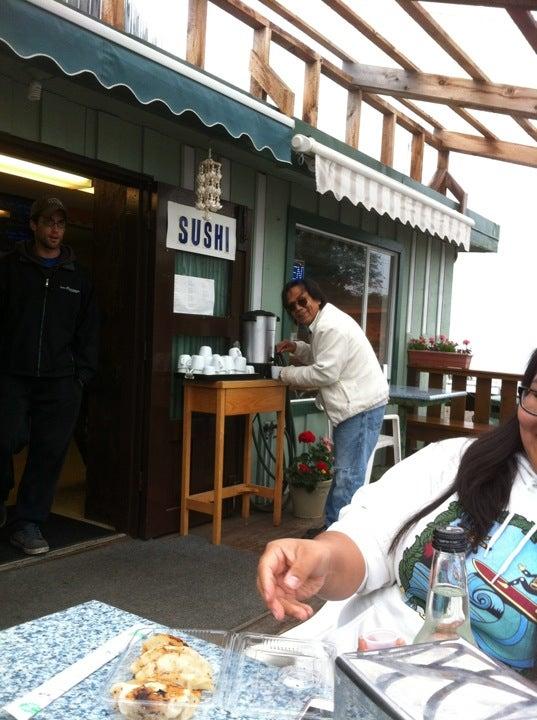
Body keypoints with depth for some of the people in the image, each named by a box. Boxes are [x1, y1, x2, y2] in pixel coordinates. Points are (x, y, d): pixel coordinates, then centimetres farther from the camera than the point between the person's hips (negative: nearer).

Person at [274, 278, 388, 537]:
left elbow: (326, 373, -21)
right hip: (353, 405, 11)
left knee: (348, 474, -8)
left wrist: (287, 374, -9)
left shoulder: (331, 326, -18)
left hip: (362, 406, -11)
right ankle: (332, 525, 27)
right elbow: (323, 358, 27)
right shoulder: (324, 322, 16)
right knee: (343, 470, 17)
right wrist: (297, 348, 11)